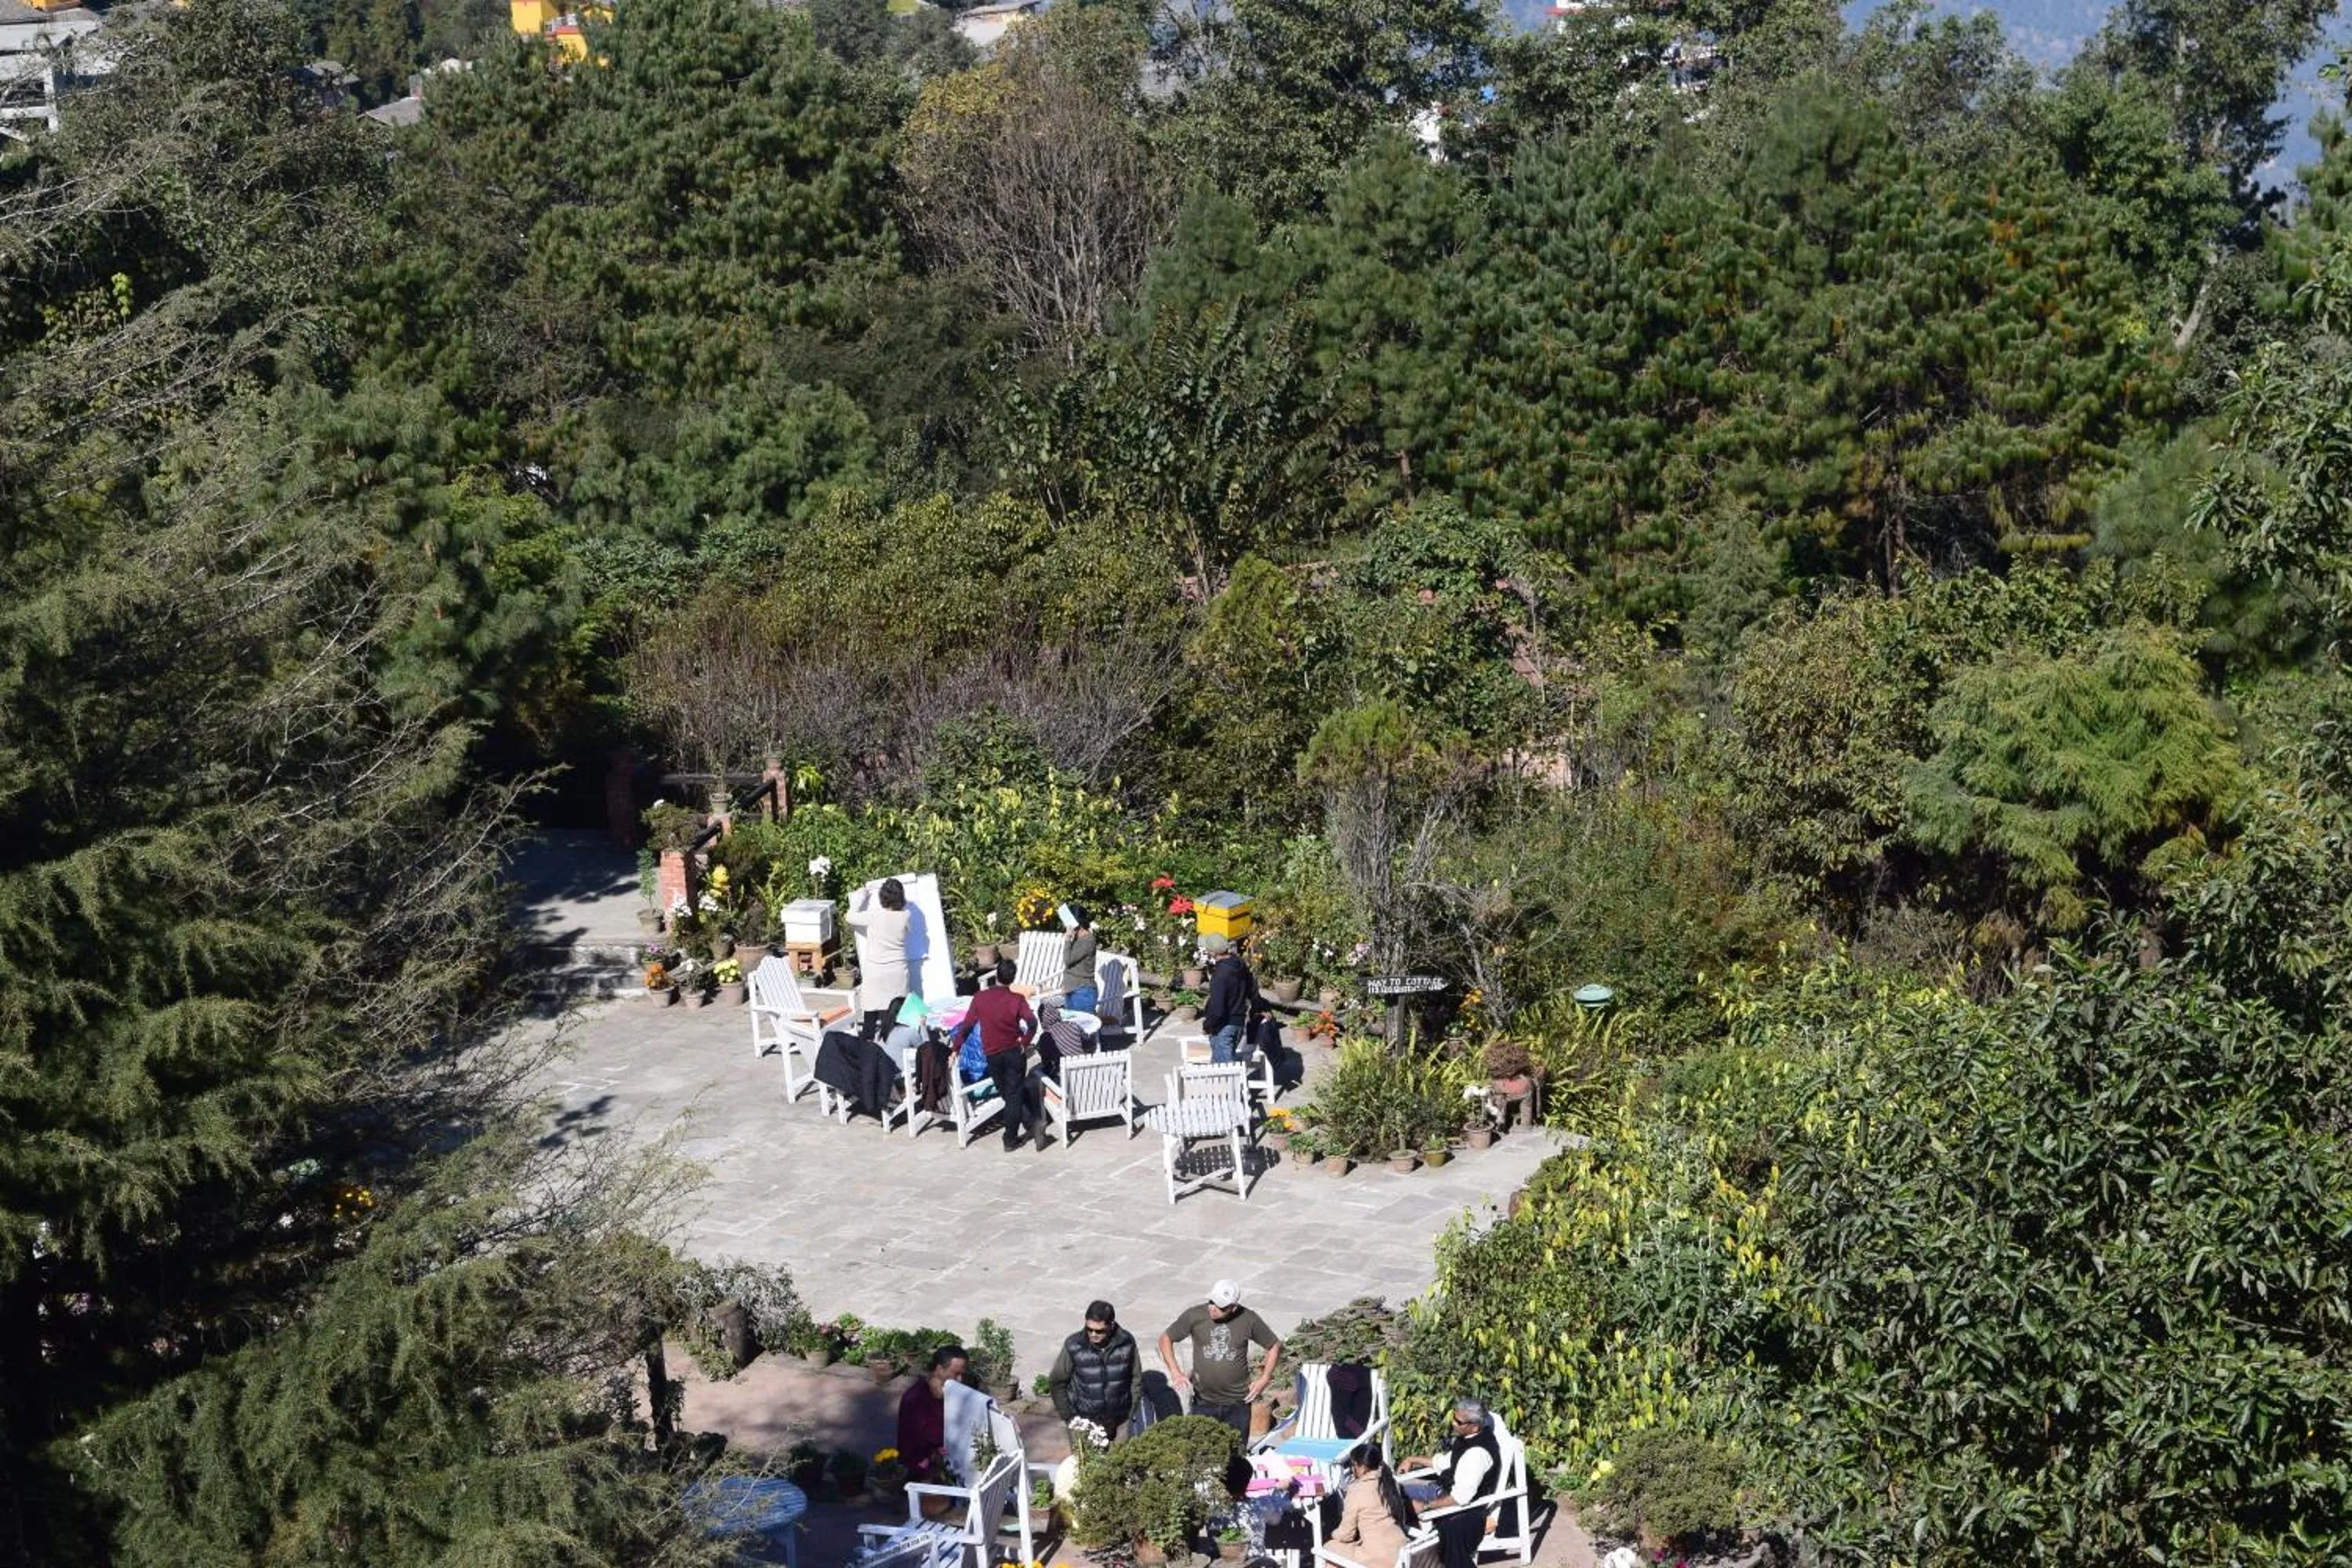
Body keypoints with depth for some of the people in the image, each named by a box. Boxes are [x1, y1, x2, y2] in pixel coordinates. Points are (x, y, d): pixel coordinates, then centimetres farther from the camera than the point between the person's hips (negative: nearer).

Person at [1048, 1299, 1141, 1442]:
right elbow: (1056, 1383, -2)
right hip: (1084, 1419, -1)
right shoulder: (1073, 1346, -15)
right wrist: (1069, 1417, -4)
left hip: (1120, 1421, 1)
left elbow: (1136, 1380, 3)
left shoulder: (1126, 1343, -10)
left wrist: (1133, 1415, 2)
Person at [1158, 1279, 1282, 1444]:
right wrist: (1175, 1372, -11)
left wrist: (1264, 1380, -4)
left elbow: (1275, 1347, 4)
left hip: (1237, 1403, 0)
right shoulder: (1194, 1316, -11)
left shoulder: (1248, 1320, -10)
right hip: (1203, 1402, 0)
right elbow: (1165, 1339, 1)